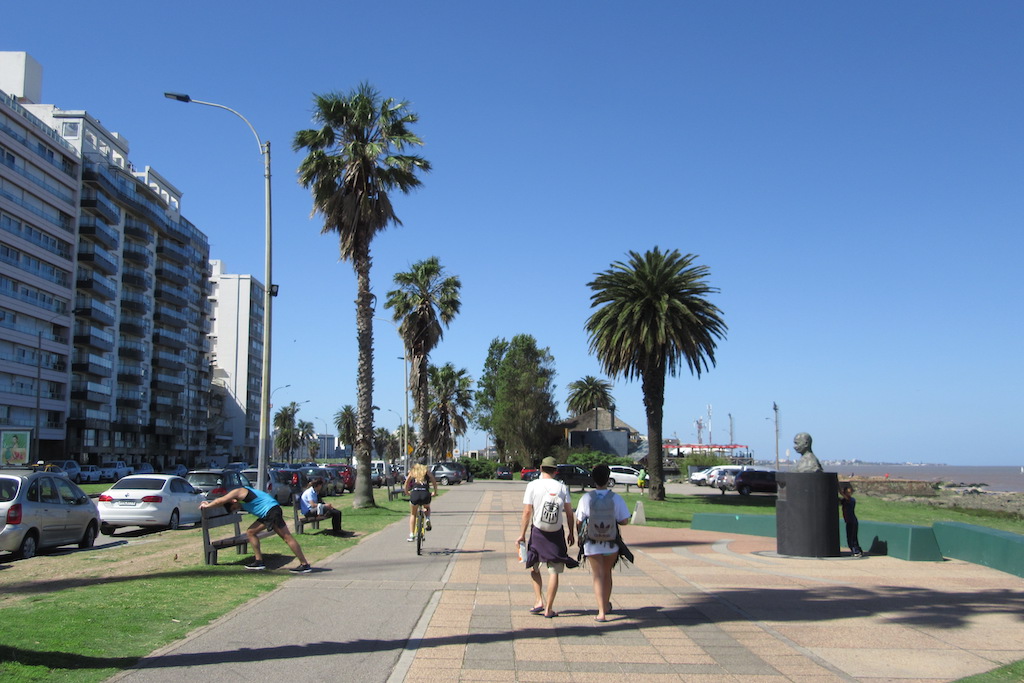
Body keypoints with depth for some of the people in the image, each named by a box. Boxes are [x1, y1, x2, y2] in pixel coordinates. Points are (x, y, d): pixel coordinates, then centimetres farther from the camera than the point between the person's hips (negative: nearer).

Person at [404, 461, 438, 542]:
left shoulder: (412, 472, 19)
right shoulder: (428, 472, 17)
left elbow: (406, 484, 19)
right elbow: (434, 483, 11)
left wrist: (407, 492, 34)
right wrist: (435, 492, 24)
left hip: (414, 494, 0)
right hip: (425, 494, 0)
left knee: (413, 515, 20)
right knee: (427, 508, 34)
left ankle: (411, 535, 12)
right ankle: (428, 518, 3)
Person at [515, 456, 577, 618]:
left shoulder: (533, 485, -4)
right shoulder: (562, 487, 0)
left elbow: (527, 512, -6)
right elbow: (569, 512, 1)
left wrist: (522, 534, 0)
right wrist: (571, 533, 11)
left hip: (537, 532, -1)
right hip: (556, 534, 1)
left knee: (534, 568, 18)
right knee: (554, 572, 6)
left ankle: (539, 601, 7)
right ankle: (549, 609, 7)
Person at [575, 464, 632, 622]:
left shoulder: (586, 498, -10)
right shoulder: (616, 498, -10)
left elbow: (579, 521, -5)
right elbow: (625, 521, -8)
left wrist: (580, 535, 15)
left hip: (591, 544, -1)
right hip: (611, 544, 1)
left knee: (598, 576, 2)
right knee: (607, 573, 21)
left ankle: (602, 612, -8)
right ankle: (606, 604, 37)